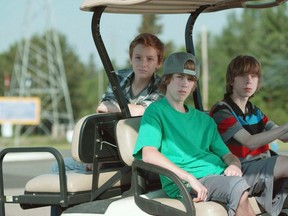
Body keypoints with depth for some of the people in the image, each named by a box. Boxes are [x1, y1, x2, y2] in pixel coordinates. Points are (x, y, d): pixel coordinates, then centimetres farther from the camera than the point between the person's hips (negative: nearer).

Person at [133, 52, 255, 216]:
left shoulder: (205, 120, 28)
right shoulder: (156, 111, 6)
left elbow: (227, 154, 24)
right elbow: (149, 154, -10)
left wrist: (235, 164, -3)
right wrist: (190, 178, -20)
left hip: (219, 174, 7)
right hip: (183, 185, -7)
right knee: (238, 186, -35)